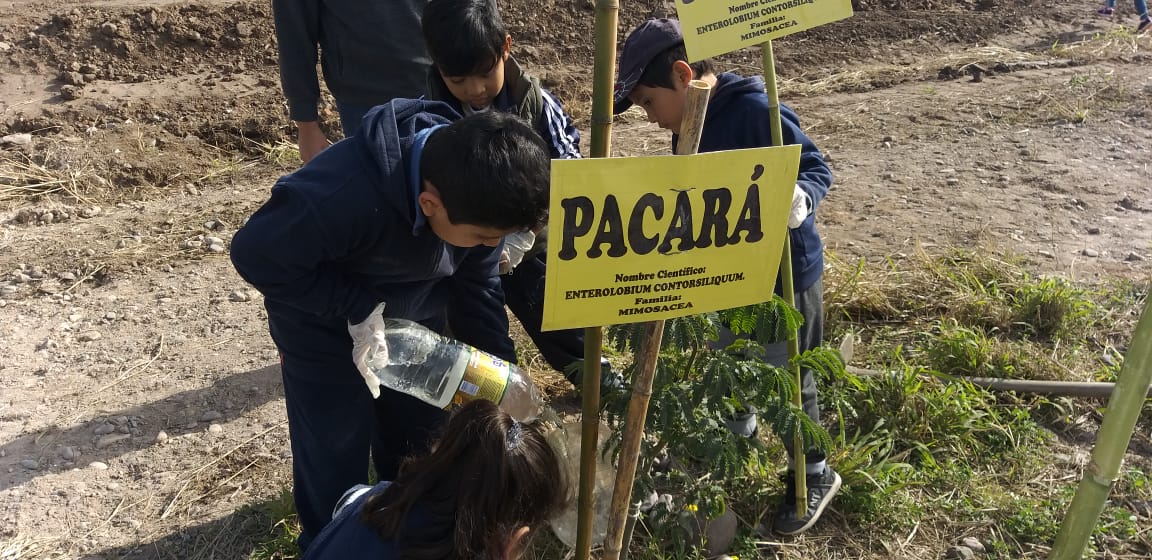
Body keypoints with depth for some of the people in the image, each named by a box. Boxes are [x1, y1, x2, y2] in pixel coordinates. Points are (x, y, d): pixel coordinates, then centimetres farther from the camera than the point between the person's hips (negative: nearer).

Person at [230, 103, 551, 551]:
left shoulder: (476, 189, -22)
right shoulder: (339, 197, -42)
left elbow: (476, 286, -9)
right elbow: (256, 255, -29)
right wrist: (359, 311, -32)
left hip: (414, 317, 5)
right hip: (325, 329, -5)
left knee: (423, 440, 19)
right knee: (333, 453, 8)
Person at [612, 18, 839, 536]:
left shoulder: (757, 112, -24)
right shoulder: (687, 125, 1)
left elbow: (817, 168, -20)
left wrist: (798, 198, -39)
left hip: (785, 274, -7)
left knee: (789, 380, 8)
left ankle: (813, 476, 31)